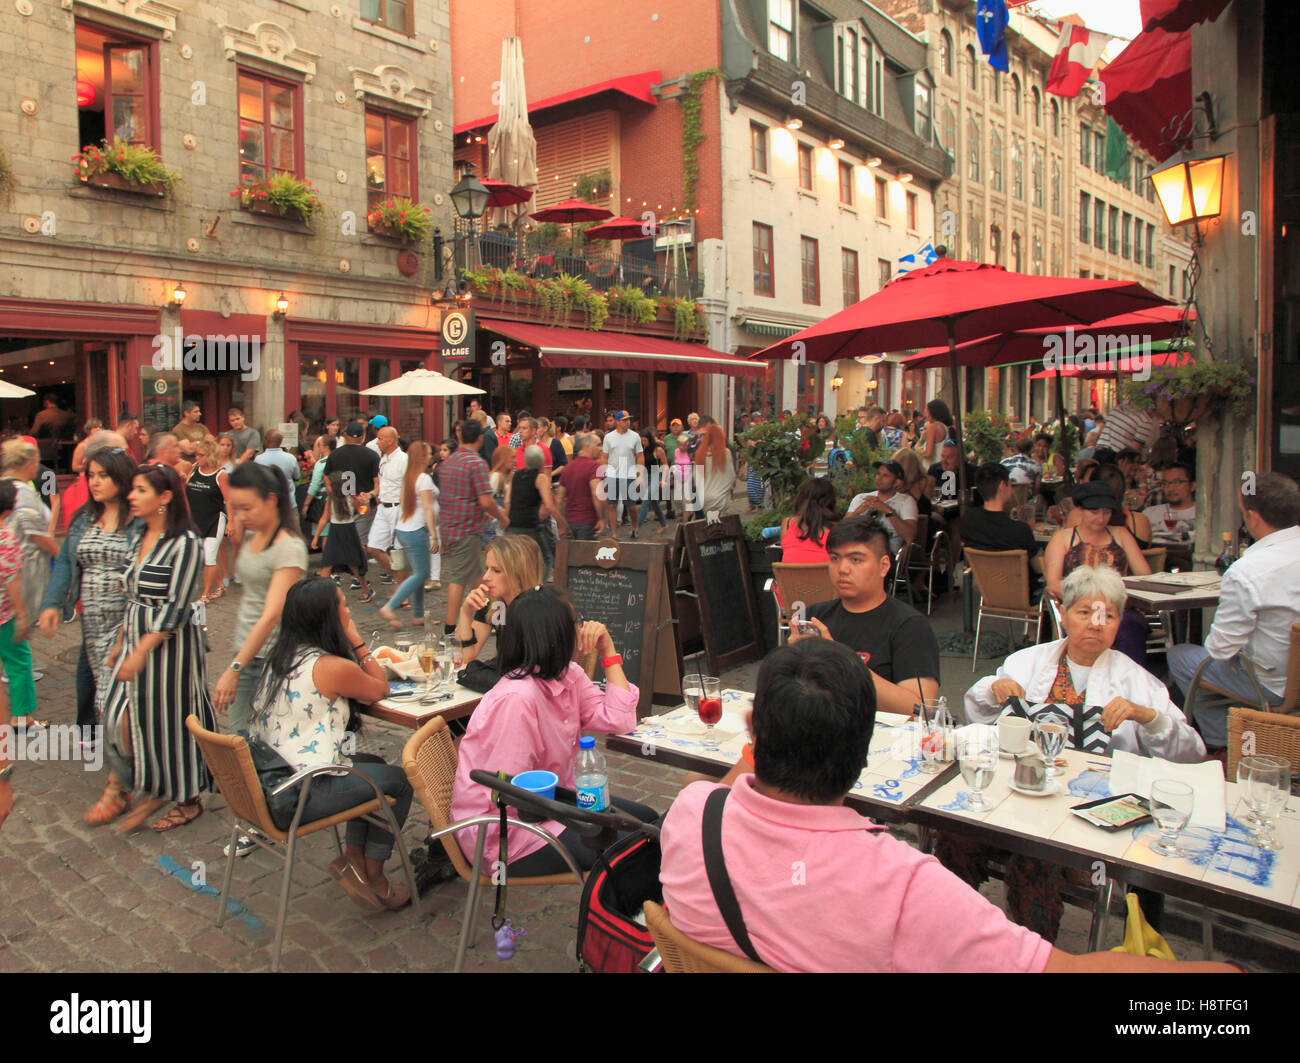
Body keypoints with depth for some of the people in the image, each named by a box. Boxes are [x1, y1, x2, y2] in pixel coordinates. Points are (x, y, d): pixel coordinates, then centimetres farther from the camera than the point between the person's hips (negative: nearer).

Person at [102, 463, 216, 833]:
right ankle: (153, 791, 24)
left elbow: (176, 608, -18)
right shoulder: (138, 538, 9)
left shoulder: (185, 543, -16)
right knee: (121, 720, 4)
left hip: (171, 645, -7)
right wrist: (121, 641, 14)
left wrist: (140, 652, -19)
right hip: (136, 640, 7)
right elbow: (133, 597, 16)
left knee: (172, 720, 4)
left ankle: (189, 800, 23)